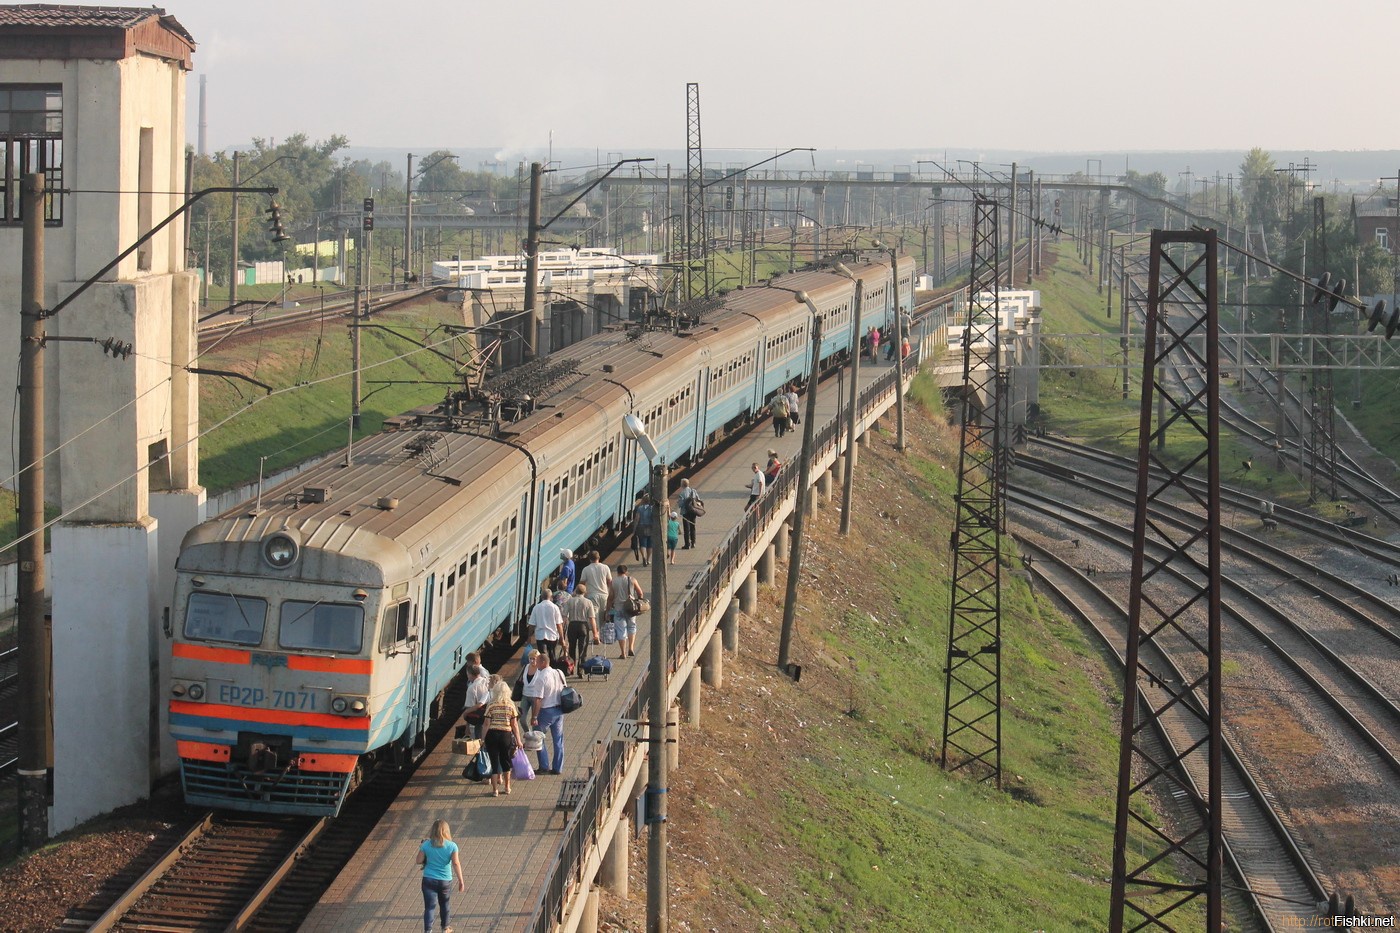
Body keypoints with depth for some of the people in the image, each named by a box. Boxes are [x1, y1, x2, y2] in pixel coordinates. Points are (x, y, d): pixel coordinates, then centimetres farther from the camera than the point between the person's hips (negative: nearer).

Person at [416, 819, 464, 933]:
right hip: (445, 881, 1)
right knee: (444, 905, 21)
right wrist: (461, 881, -8)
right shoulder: (452, 846, -10)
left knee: (429, 907, 0)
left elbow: (419, 861, -2)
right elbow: (456, 864, -13)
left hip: (429, 880, -1)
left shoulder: (426, 845, -8)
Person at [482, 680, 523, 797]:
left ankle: (495, 790, 7)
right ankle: (507, 788, 28)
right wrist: (518, 740, 4)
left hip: (492, 735, -1)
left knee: (494, 763, 5)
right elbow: (514, 724, 0)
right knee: (506, 761, 19)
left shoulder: (491, 705, -5)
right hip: (506, 735, 1)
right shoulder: (511, 705, -1)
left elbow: (487, 723, -5)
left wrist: (483, 739, 1)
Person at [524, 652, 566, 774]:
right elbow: (565, 690, 12)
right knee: (558, 740, 12)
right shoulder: (559, 674, 2)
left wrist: (534, 717, -18)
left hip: (546, 711, -7)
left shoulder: (541, 678, -20)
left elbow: (537, 700, -22)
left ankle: (544, 767, 7)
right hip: (559, 709, 7)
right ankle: (557, 768, 17)